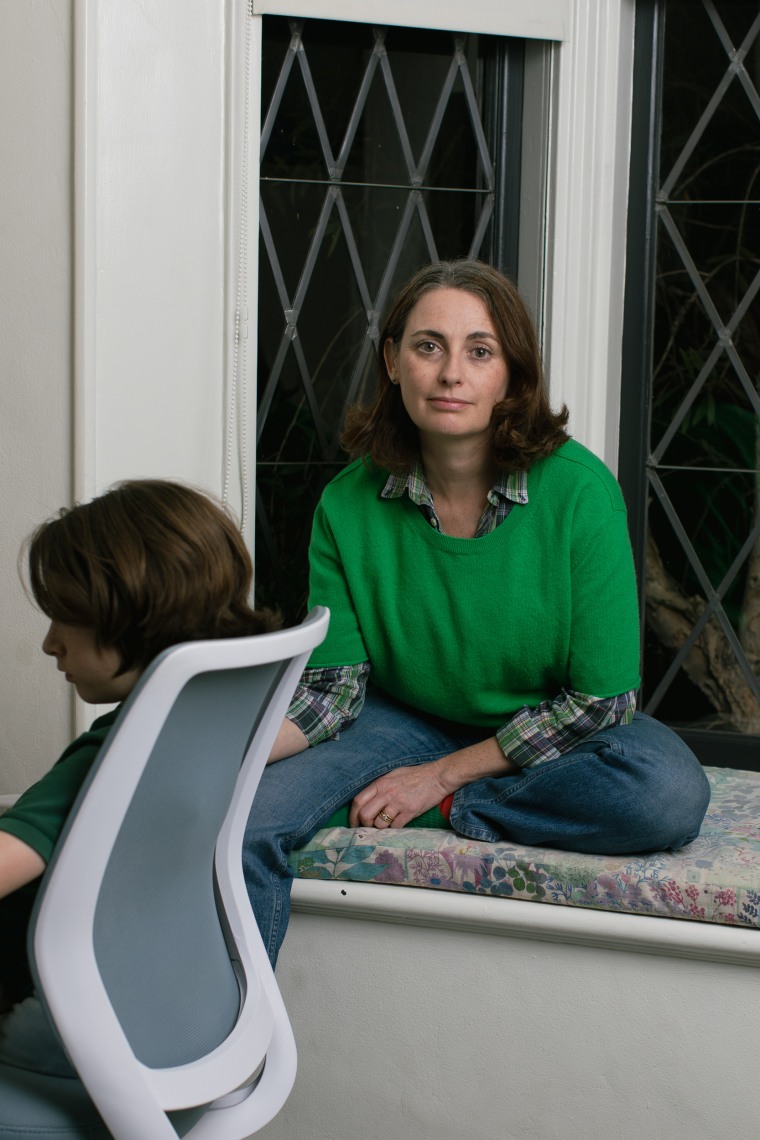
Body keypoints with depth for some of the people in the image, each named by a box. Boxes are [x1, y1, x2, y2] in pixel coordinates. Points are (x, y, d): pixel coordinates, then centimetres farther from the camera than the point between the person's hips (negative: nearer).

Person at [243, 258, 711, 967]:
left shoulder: (577, 490, -20)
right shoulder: (350, 502, -12)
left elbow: (603, 695, -17)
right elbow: (334, 686, -11)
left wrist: (440, 777, -17)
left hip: (546, 736, -1)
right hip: (406, 718, 1)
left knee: (668, 794, -33)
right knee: (241, 817, -25)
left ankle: (443, 812, -14)